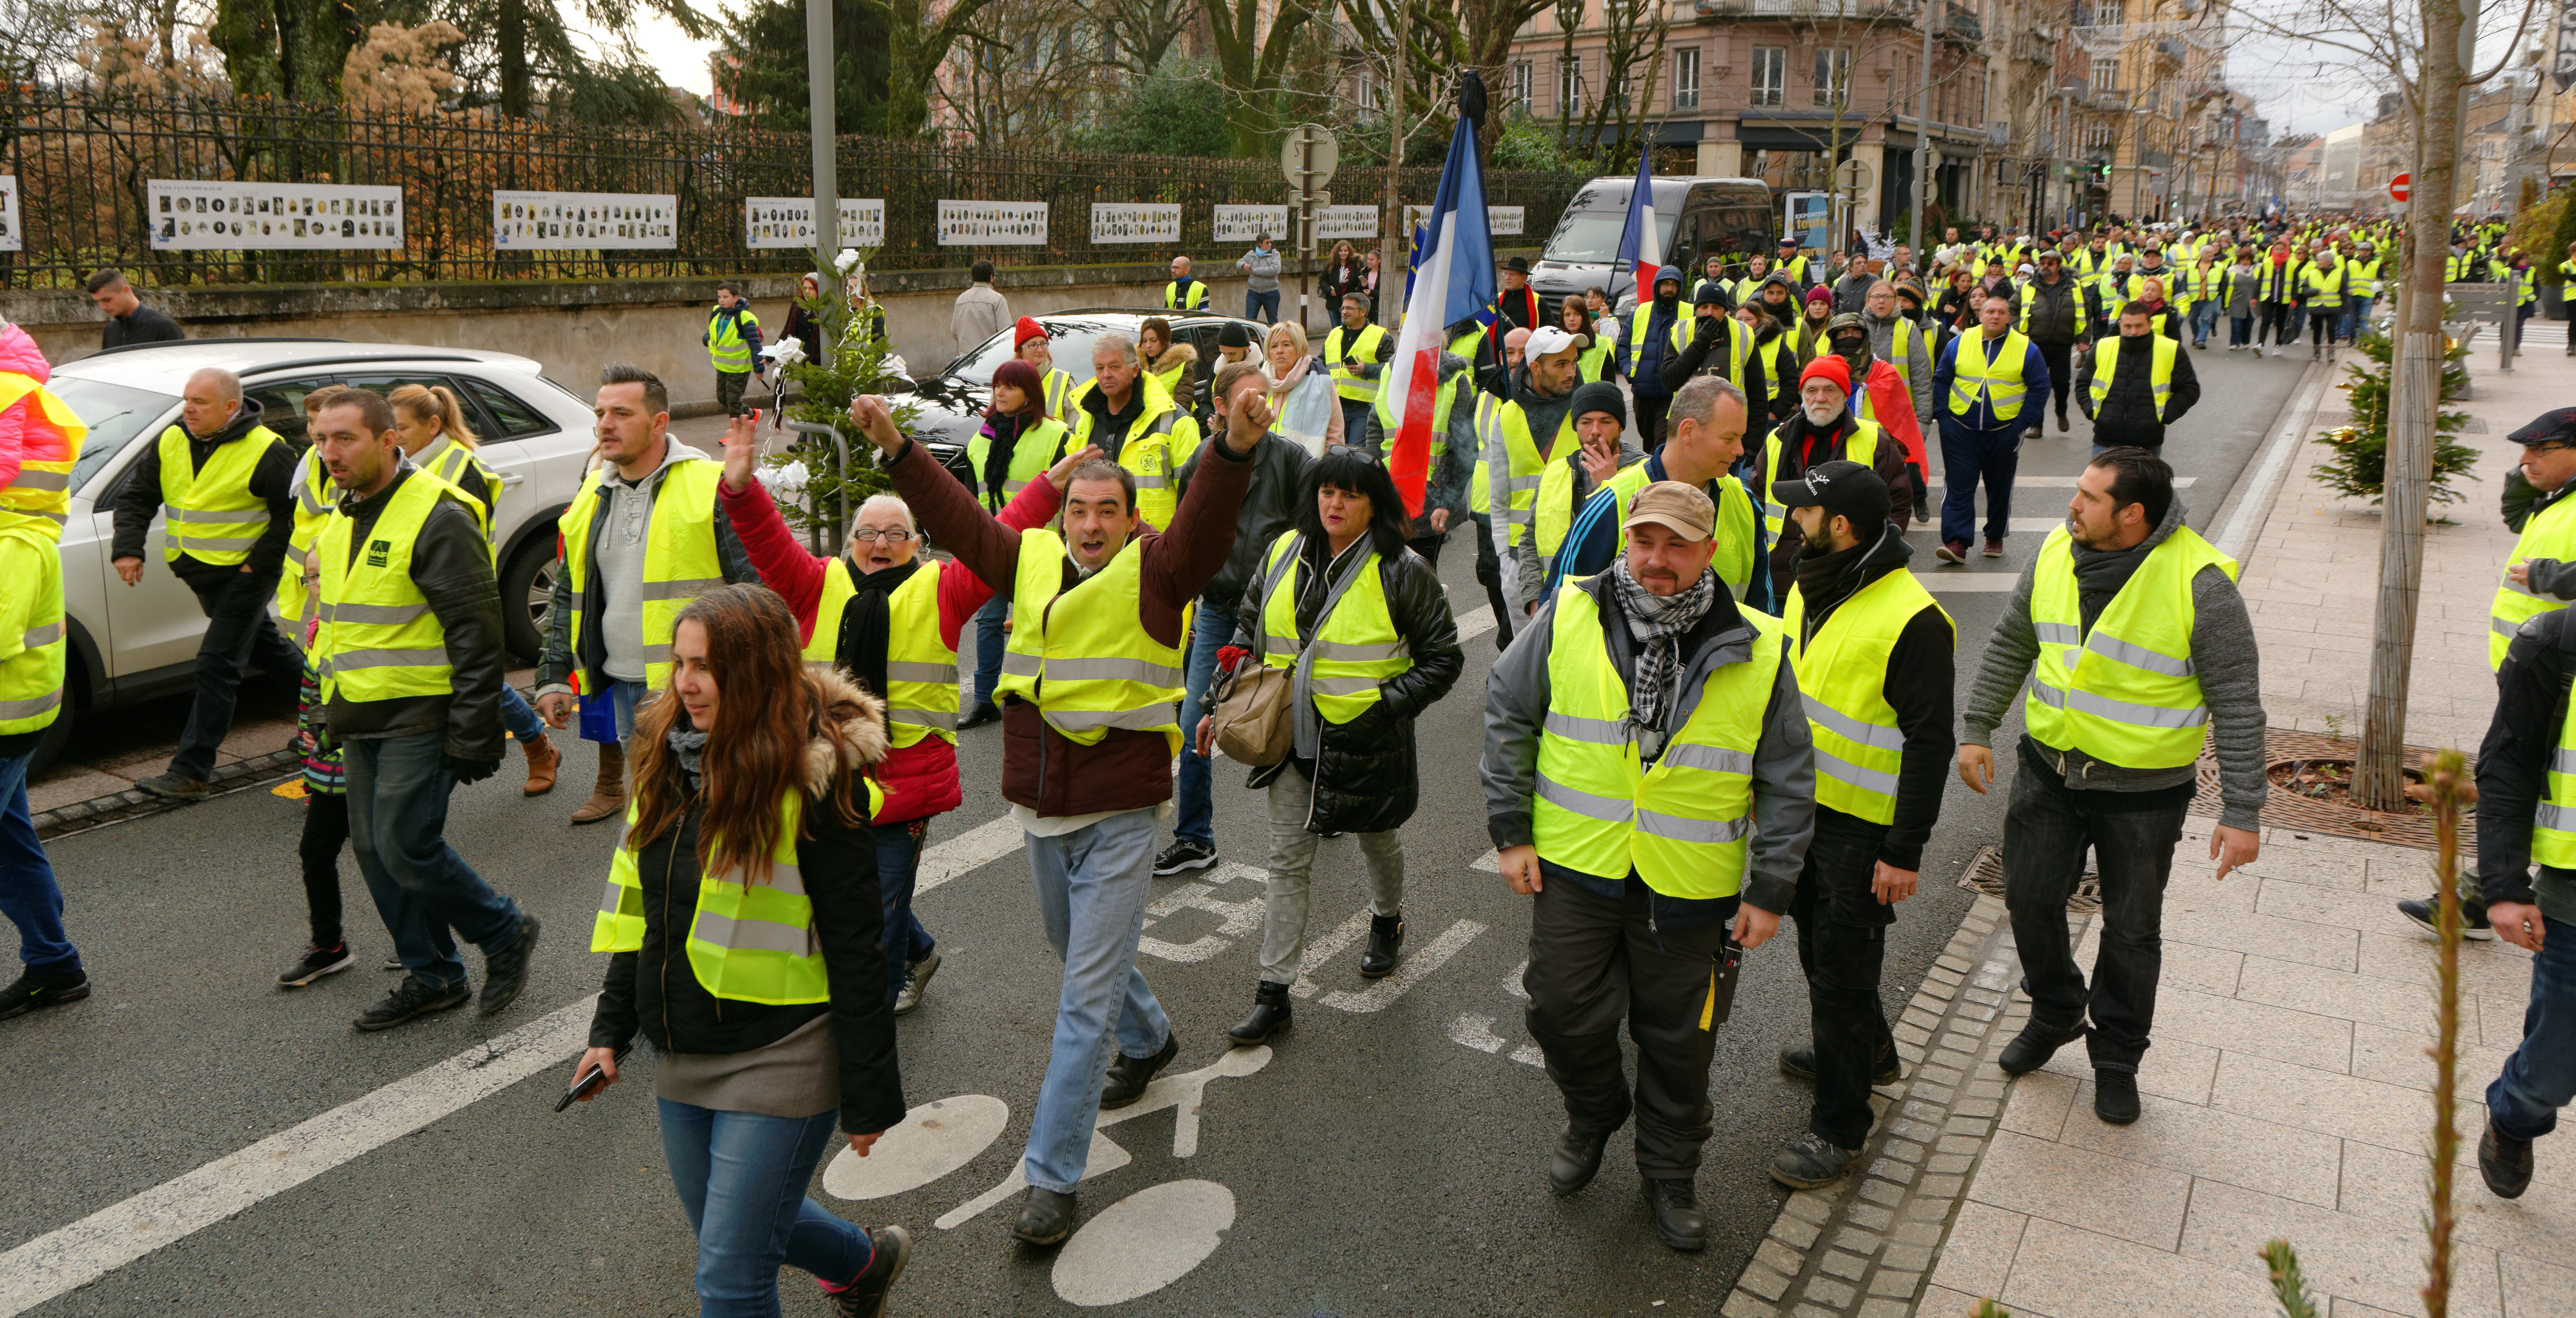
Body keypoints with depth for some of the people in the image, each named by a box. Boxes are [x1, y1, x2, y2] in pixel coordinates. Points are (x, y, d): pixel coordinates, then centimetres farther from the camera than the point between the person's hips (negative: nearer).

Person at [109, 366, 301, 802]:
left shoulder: (266, 451, -16)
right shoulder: (171, 443, 4)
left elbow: (293, 513, -14)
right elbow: (135, 495, 10)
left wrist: (257, 563, -17)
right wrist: (128, 549, -2)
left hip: (244, 574, -7)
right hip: (202, 574, 8)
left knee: (217, 667, -10)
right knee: (263, 646, 21)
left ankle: (191, 772, -9)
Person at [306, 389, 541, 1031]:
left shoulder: (437, 516, -16)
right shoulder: (343, 520, 13)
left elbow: (476, 633, -18)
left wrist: (474, 735, -21)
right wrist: (335, 711, 22)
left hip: (419, 718, -9)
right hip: (364, 721, 9)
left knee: (405, 847, -10)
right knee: (374, 849, 11)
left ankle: (506, 933, 12)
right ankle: (431, 976, 24)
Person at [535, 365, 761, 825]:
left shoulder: (711, 488, -8)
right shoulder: (593, 495, 12)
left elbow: (754, 587, -9)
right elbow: (568, 595, 20)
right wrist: (554, 676, 14)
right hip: (623, 687, 6)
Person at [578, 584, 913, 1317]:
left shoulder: (813, 778, -18)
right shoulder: (670, 761, 4)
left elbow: (854, 948, -16)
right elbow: (639, 907, 14)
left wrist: (868, 1094, -13)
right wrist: (611, 1029, 11)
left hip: (780, 1058, -8)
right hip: (682, 1057, 8)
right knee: (739, 1225, 23)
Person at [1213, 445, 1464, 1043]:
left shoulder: (1403, 572, -12)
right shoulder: (1284, 554, 1)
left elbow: (1442, 657, -7)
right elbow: (1248, 630, 13)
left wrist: (1387, 706, -18)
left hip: (1367, 742, -3)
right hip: (1292, 734, 3)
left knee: (1379, 841, 21)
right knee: (1287, 859, 2)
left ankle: (1387, 923, 53)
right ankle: (1273, 995, 7)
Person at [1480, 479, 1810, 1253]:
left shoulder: (1757, 652, -6)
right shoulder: (1569, 617, -6)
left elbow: (1788, 782, 1)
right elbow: (1508, 715, 3)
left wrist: (1771, 891, 0)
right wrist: (1511, 831, 1)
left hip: (1691, 888, 0)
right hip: (1575, 868, 1)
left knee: (1679, 1042, 12)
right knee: (1564, 1013, 8)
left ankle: (1669, 1174, 36)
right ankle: (1593, 1115, 41)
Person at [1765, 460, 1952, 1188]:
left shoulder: (1912, 620, -22)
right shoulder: (1810, 589, 5)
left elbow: (1929, 744, -20)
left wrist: (1905, 853, -20)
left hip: (1864, 826, -8)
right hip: (1804, 803, 9)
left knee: (1842, 967, 0)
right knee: (1817, 943, 23)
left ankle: (1839, 1126, 14)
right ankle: (1867, 1053, 47)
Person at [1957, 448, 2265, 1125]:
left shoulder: (2200, 582, -18)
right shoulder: (2056, 554, -3)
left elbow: (2238, 703, -14)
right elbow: (2011, 646, 11)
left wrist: (2242, 811, -15)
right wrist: (1976, 730, 10)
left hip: (2143, 790, -4)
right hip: (2049, 768, 4)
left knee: (2132, 930, 10)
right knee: (2030, 899, 11)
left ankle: (2117, 1058, 30)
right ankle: (2056, 1014, 38)